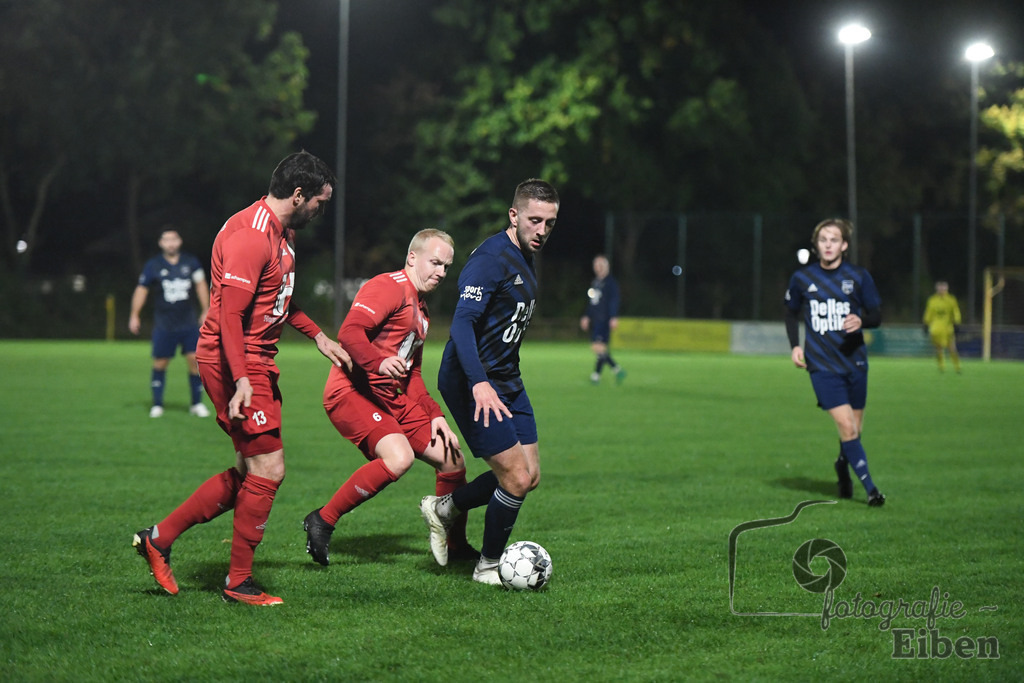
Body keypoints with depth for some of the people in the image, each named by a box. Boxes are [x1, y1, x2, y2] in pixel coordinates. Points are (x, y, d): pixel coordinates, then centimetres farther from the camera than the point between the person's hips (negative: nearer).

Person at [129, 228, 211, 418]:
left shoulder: (191, 262, 4)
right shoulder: (153, 265, -1)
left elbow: (201, 285, 14)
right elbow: (141, 290, 6)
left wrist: (206, 311, 12)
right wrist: (134, 316, 6)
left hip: (189, 323, 1)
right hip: (164, 326, -1)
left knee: (195, 360, -5)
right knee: (160, 363, -1)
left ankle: (197, 403, 7)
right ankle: (157, 404, 12)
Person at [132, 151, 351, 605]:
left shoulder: (281, 233, 15)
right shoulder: (250, 236, -19)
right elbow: (229, 312, -24)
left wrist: (318, 336, 25)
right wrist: (241, 381, -30)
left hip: (257, 363, 11)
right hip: (234, 363, -11)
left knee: (248, 473, 12)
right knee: (268, 470, -7)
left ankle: (158, 538, 19)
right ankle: (238, 583, 3)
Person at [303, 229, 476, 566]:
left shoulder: (421, 310, 23)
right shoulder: (389, 286, -9)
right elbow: (349, 332, -23)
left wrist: (435, 415, 15)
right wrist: (379, 363, -41)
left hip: (393, 399, 10)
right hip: (352, 394, -10)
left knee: (452, 459, 7)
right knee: (399, 457, -31)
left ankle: (456, 546, 24)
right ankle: (322, 521, -17)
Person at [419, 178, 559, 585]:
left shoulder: (525, 258, 11)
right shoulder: (491, 258, -19)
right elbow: (462, 323, -28)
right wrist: (480, 384, -39)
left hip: (506, 381, 10)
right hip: (474, 385, -10)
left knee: (530, 475, 8)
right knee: (516, 479, -9)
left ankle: (444, 508, 25)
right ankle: (488, 565, 11)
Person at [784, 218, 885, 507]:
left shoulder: (859, 277, -1)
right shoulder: (802, 278, 2)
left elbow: (877, 315, 5)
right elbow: (791, 312, 17)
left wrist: (861, 321, -18)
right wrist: (795, 345, 4)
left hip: (854, 361, 1)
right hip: (821, 364, -1)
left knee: (854, 429, 8)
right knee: (846, 425, -14)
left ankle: (843, 466, 40)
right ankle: (870, 489, -10)